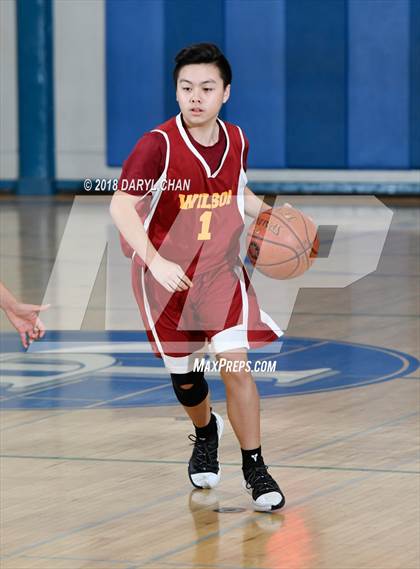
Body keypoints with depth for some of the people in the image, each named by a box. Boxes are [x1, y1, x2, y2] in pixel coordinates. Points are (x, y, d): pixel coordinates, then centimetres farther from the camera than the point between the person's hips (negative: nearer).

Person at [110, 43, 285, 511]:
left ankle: (254, 469, 0)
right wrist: (155, 261, -34)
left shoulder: (236, 141, -3)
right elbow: (121, 206, -24)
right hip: (165, 273, -2)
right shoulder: (157, 144, -19)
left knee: (235, 364, -12)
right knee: (183, 372, 12)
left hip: (221, 270, 2)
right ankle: (205, 434, 45)